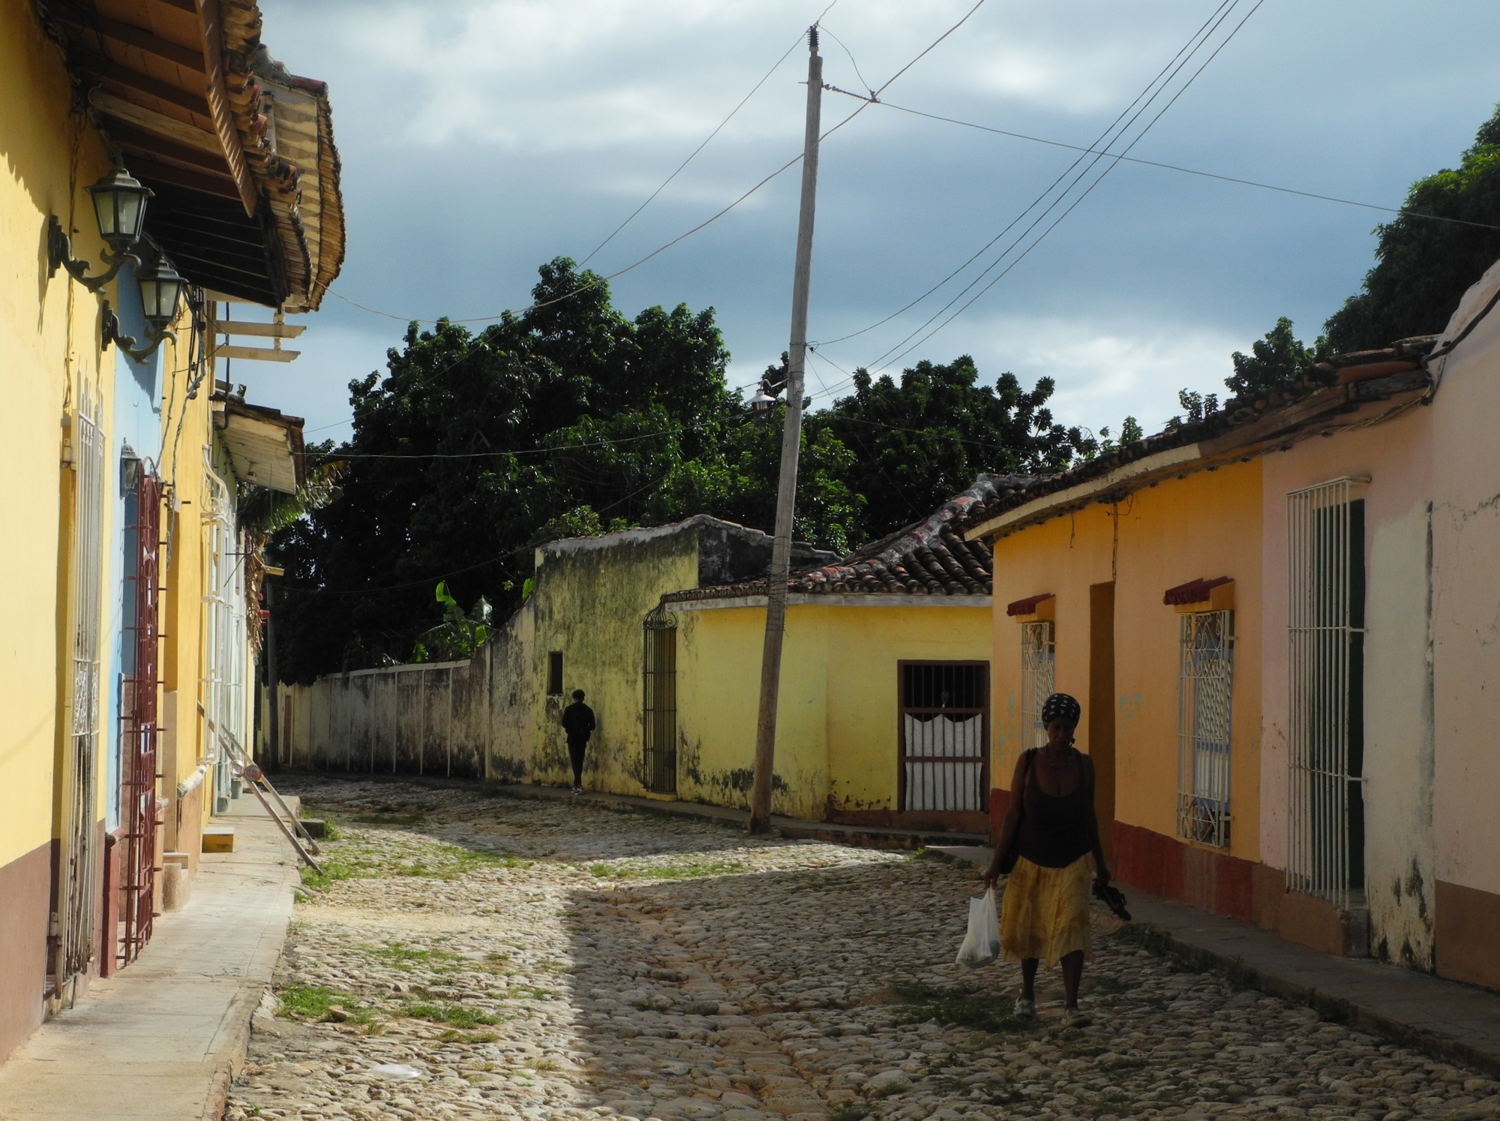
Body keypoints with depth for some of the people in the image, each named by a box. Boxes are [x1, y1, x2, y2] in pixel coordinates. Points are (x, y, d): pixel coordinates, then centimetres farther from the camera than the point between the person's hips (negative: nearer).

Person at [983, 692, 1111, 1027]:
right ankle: (1027, 994, 33)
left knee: (1073, 930, -11)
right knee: (1028, 928, 12)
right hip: (1032, 861, 0)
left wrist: (1099, 862, 13)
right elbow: (1013, 815, -6)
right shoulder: (1028, 762, -9)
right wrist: (997, 862, -8)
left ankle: (1071, 1006, -10)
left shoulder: (1083, 765, -4)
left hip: (1072, 863, 0)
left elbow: (1089, 816, 7)